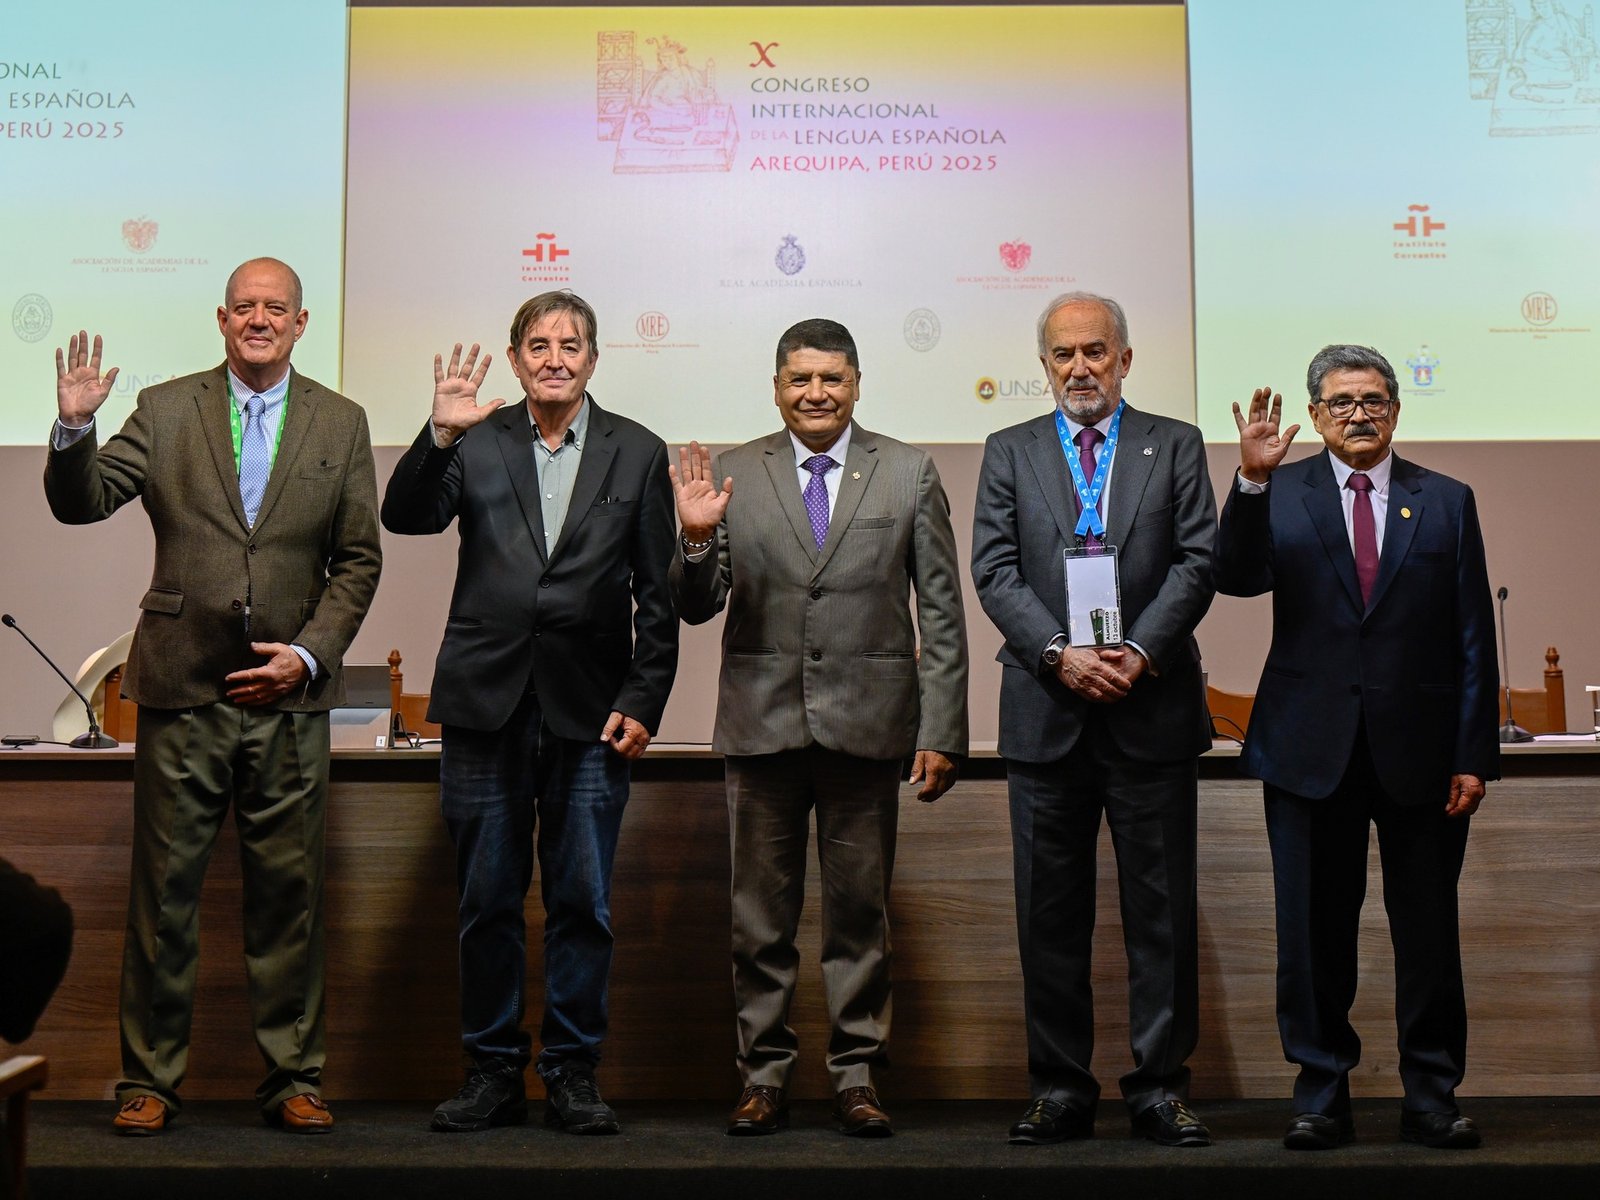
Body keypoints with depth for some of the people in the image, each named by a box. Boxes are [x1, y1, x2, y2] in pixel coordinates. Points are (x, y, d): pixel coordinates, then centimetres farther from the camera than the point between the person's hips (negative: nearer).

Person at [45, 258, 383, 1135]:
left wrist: (310, 653, -5)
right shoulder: (164, 411, 7)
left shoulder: (341, 424, 8)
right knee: (163, 890, 4)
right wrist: (75, 425, -18)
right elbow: (79, 503, 0)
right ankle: (149, 1078, 16)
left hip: (289, 695, 1)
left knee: (288, 892, 5)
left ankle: (293, 1078, 16)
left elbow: (359, 560, 7)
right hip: (183, 690, 0)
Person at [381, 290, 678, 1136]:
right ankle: (492, 1073, 18)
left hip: (591, 712, 0)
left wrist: (643, 702, -3)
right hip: (487, 703, 1)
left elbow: (656, 592, 5)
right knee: (487, 902, 7)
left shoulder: (637, 453, 7)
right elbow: (406, 518, -7)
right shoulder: (476, 442, 7)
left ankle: (573, 1074, 16)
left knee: (582, 903, 4)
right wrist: (440, 435, -22)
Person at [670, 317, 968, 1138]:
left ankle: (856, 1075, 18)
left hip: (866, 723, 0)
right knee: (761, 915, 8)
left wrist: (940, 731, -2)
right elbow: (697, 607, 4)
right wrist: (696, 539, -17)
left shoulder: (909, 475, 5)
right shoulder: (732, 475, 5)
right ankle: (764, 1074, 20)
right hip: (762, 723, 1)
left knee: (860, 911, 7)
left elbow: (942, 613, 3)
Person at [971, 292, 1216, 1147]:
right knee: (1049, 913, 5)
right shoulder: (1009, 452, 12)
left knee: (1162, 907, 3)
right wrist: (1060, 653, -13)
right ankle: (1060, 1088, 15)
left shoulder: (1175, 446, 10)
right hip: (1045, 712, 1)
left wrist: (1138, 652, -14)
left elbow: (1196, 562, 0)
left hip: (1153, 706, -1)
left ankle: (1161, 1086, 12)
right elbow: (995, 571, 1)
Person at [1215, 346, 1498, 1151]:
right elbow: (1238, 577, -12)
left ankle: (1432, 1097, 18)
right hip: (1312, 747, 0)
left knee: (1429, 932, 6)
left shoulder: (1446, 502, 8)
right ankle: (1321, 1094, 18)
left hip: (1419, 750, 1)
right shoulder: (1281, 495, 6)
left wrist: (1474, 754, -1)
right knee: (1315, 931, 6)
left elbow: (1473, 640, 5)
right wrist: (1252, 480, -25)